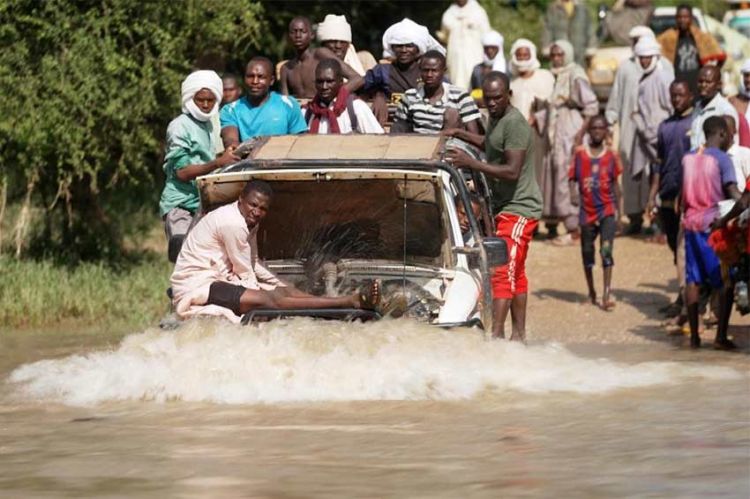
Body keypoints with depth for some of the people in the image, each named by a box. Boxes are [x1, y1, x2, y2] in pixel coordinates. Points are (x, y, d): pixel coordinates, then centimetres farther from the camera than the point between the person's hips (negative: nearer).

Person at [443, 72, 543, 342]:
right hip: (505, 208, 10)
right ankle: (518, 334, 21)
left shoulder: (514, 124, -20)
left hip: (519, 209, -10)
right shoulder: (496, 118, 12)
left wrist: (472, 163, -29)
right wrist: (462, 135, 24)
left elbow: (512, 171, -27)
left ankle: (497, 333, -21)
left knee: (503, 271, -17)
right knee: (516, 274, 15)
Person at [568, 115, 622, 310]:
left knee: (607, 250, -14)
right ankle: (591, 291, 28)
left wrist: (617, 207, 12)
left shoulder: (611, 155, 4)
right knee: (587, 251, 11)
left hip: (607, 210, -1)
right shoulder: (579, 153, 1)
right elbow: (572, 179, 2)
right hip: (587, 211, 1)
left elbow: (614, 183, 11)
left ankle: (607, 292, -19)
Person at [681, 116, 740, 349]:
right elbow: (733, 193, -15)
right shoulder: (722, 159, -7)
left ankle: (694, 336, 5)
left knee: (693, 279, 7)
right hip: (713, 224, -6)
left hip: (690, 223, 6)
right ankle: (721, 335, -6)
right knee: (725, 281, 0)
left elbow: (683, 194, 12)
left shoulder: (688, 158, 10)